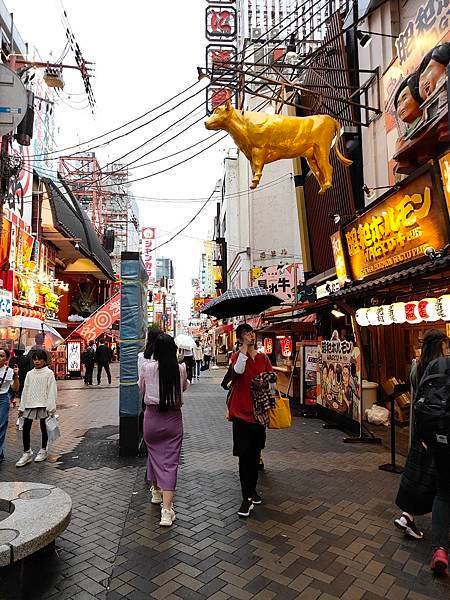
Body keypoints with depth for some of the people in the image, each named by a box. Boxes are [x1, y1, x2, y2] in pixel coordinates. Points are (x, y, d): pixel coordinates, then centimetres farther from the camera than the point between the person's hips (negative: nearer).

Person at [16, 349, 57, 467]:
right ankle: (27, 453, 13)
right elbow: (25, 390, 12)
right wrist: (21, 407, 9)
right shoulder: (30, 374, 10)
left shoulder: (49, 373, -5)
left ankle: (43, 450, 24)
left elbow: (51, 391, -8)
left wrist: (51, 408, -12)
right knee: (25, 428, 0)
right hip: (30, 404, 4)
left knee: (43, 428, 7)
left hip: (43, 404, -4)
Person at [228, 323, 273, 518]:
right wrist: (245, 347, -24)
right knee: (244, 455, -3)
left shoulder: (264, 358, 7)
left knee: (255, 454, 16)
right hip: (241, 412, -4)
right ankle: (247, 498, 5)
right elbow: (238, 370, -28)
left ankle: (252, 489, 34)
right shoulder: (236, 356, -5)